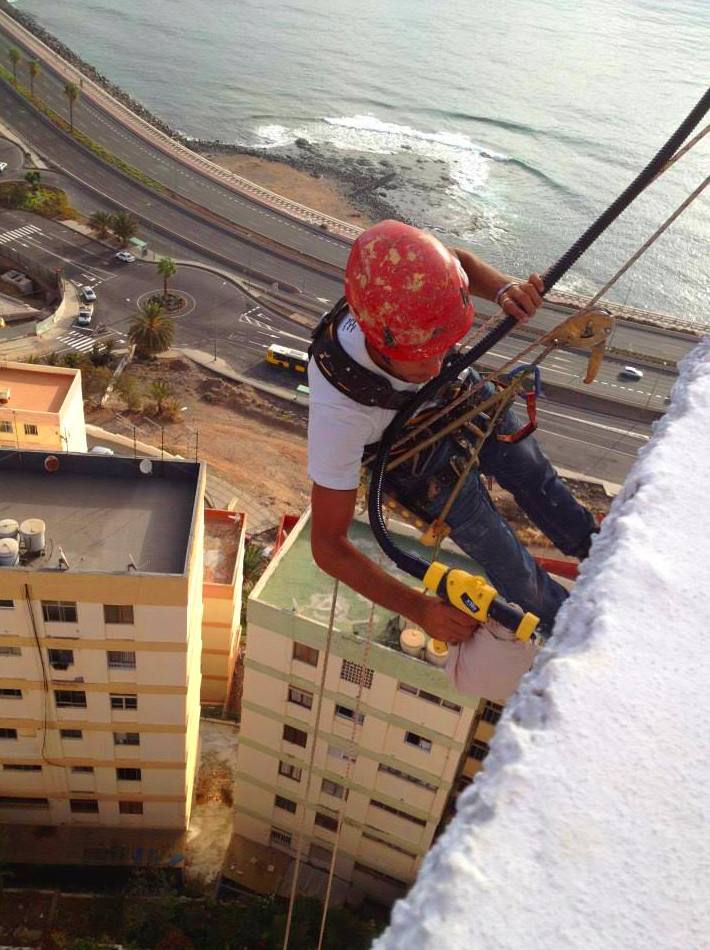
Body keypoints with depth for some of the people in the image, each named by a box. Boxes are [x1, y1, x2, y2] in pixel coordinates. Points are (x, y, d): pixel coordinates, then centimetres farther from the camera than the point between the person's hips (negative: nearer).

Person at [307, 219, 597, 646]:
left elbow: (459, 259, -10)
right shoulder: (338, 408, -49)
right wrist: (420, 608, -47)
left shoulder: (415, 293, -39)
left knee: (534, 476, 28)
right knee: (513, 569, 11)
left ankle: (592, 547, 62)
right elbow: (328, 546, -39)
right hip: (426, 464, -4)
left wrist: (506, 288, -31)